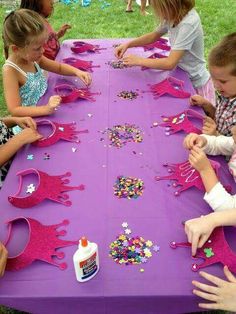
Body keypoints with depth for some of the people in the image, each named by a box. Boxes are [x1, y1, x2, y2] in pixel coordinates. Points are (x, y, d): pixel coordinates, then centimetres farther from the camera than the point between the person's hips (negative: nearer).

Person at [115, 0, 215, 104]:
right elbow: (154, 36, 10)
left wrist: (138, 60, -23)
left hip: (196, 84, -7)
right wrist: (128, 44, -2)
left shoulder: (188, 24, -30)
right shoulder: (174, 15, -6)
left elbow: (170, 63, -33)